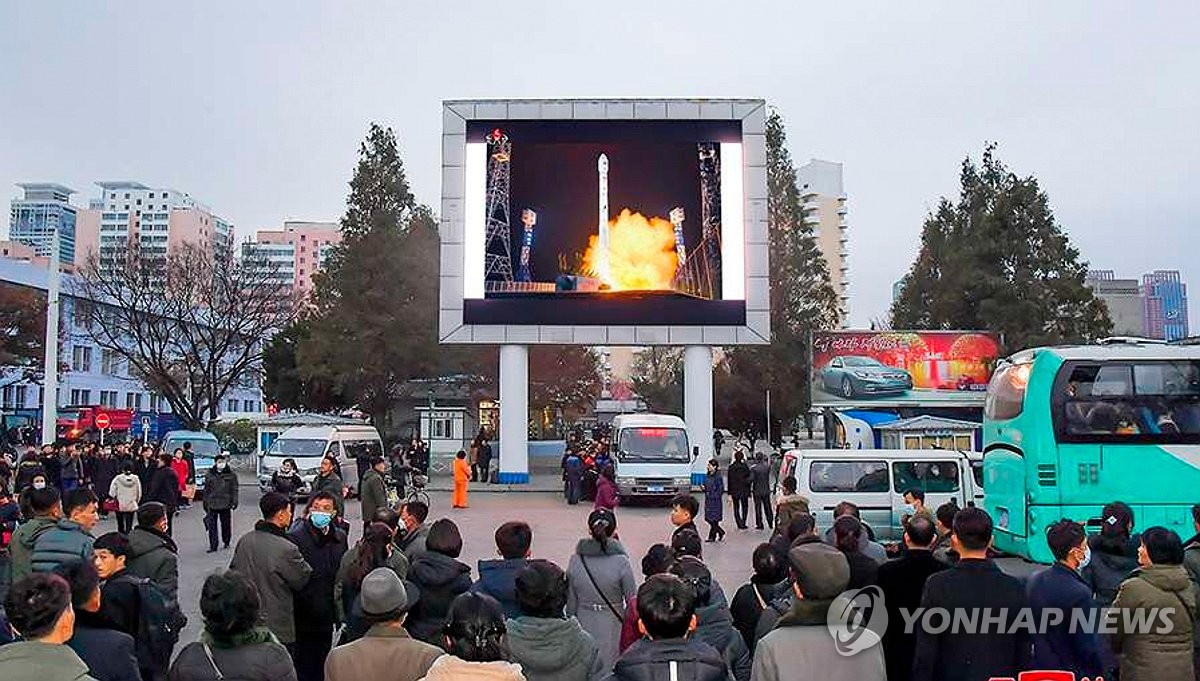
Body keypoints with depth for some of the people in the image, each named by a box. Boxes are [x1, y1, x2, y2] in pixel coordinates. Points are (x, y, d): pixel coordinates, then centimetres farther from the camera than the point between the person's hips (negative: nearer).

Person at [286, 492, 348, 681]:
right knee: (304, 666, 5)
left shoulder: (340, 537, 5)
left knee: (322, 664, 17)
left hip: (327, 615, 5)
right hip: (304, 617, -5)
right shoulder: (295, 537, -15)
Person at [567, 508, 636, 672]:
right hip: (612, 626, -3)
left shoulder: (576, 560, -8)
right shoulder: (621, 562, -16)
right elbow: (632, 599, -8)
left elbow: (571, 601, 2)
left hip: (584, 625, 3)